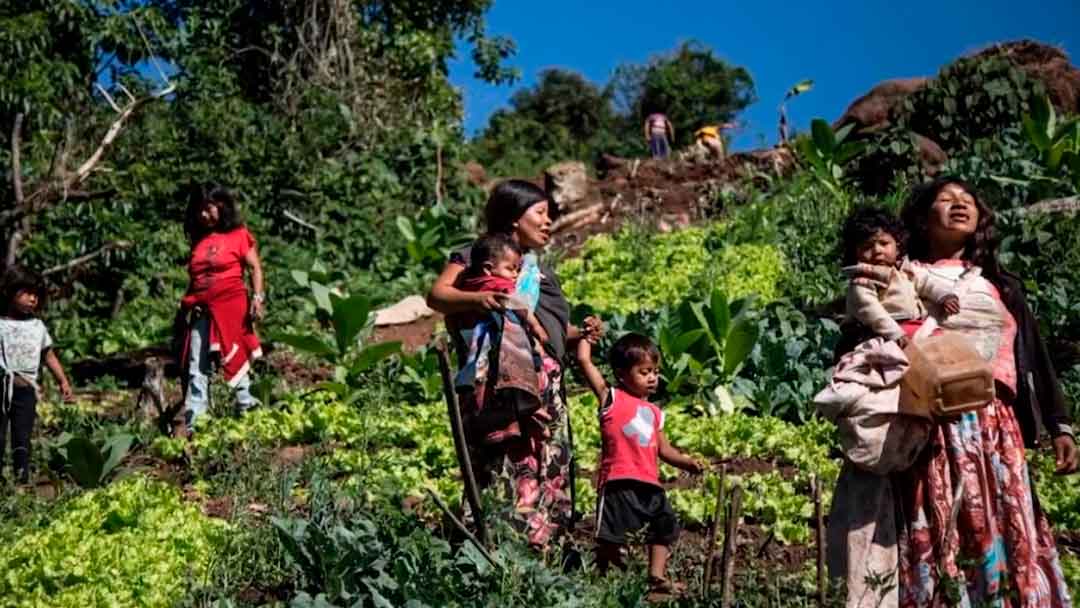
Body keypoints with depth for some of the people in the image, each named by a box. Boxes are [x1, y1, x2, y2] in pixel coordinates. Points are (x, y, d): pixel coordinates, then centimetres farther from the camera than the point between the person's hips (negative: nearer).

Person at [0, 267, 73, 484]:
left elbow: (49, 355, 15)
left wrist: (63, 381, 9)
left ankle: (22, 479, 5)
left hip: (26, 389, 3)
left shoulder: (38, 326, 10)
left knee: (22, 439, 4)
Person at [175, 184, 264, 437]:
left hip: (231, 306, -5)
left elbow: (255, 267, -3)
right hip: (200, 311, 5)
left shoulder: (239, 235, 1)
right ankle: (189, 421, 1)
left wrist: (258, 297, -15)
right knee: (196, 367, 2)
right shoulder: (198, 239, 16)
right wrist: (185, 306, 14)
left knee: (237, 360, 2)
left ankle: (247, 408, 12)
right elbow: (193, 277, 19)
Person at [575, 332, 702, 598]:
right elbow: (584, 360, -3)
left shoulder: (655, 412, 22)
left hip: (650, 484, 7)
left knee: (665, 529, 10)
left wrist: (686, 462, 9)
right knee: (611, 537, -3)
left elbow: (663, 449, 24)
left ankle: (657, 577, 17)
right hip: (619, 482, -7)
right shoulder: (611, 397, 3)